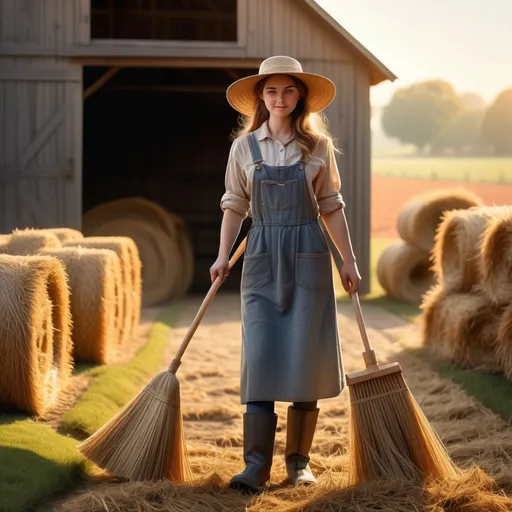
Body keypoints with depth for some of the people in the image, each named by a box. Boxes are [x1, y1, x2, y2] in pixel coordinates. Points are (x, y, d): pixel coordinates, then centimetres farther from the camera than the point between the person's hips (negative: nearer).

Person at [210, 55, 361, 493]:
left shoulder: (318, 146, 4)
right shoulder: (244, 147, 5)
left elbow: (331, 207, 7)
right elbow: (234, 206, 8)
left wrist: (349, 260, 4)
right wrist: (223, 257, -1)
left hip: (308, 257, 0)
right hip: (262, 257, 0)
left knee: (305, 356, 1)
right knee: (259, 355, -8)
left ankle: (299, 460, 12)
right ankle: (257, 465, -9)